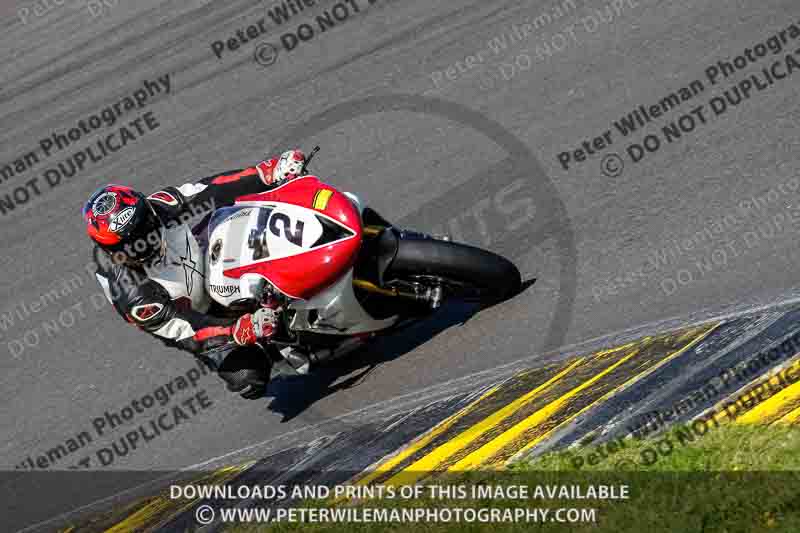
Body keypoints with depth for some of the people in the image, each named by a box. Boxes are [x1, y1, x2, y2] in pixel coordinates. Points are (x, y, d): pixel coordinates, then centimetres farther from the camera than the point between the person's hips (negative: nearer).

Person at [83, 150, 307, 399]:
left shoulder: (155, 206, -26)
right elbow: (183, 330, -35)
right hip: (197, 319, -5)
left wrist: (269, 172, -33)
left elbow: (210, 189, -22)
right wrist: (242, 331, -51)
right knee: (249, 380, -20)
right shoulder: (133, 297, -38)